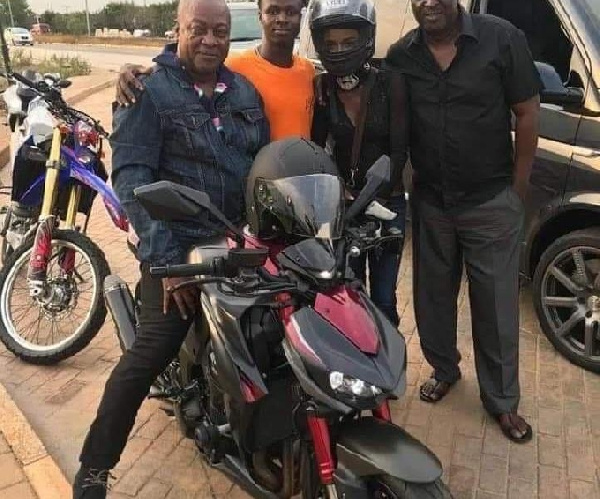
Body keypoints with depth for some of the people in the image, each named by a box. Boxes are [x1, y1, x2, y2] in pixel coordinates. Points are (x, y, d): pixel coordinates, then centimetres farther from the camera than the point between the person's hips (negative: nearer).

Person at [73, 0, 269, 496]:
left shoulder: (246, 92, 13)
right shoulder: (149, 90, -5)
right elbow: (132, 177, -13)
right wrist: (166, 258, -21)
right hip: (177, 245, -5)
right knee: (151, 353, -12)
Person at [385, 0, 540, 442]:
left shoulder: (502, 38, -9)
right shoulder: (400, 56, -1)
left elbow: (527, 114, -5)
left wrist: (518, 189, -5)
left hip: (491, 202, -2)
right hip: (430, 202, 3)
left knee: (496, 305, 7)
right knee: (433, 296, 16)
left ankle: (502, 400, 24)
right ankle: (444, 368, 40)